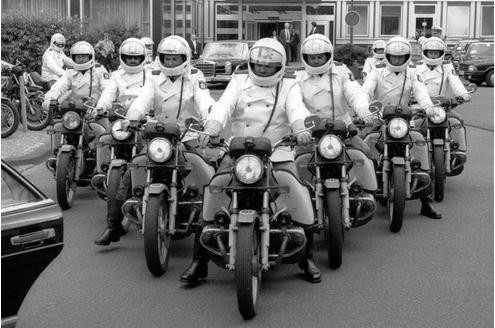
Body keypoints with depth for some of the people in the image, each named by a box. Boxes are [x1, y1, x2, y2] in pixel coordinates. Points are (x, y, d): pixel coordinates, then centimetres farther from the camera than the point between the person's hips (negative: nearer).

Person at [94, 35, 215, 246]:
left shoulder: (195, 77, 3)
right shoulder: (154, 78, 9)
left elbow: (204, 101, -12)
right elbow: (143, 100, -7)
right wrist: (130, 118, -27)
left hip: (188, 139, -2)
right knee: (130, 175, -9)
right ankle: (114, 225, -4)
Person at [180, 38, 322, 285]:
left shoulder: (289, 86, 11)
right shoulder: (239, 82, 14)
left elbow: (296, 109, -10)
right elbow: (223, 106, -4)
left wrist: (301, 129, -34)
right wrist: (211, 129, -26)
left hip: (278, 155, 0)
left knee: (300, 198, -12)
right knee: (212, 197, -10)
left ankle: (307, 258, 9)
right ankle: (199, 260, -1)